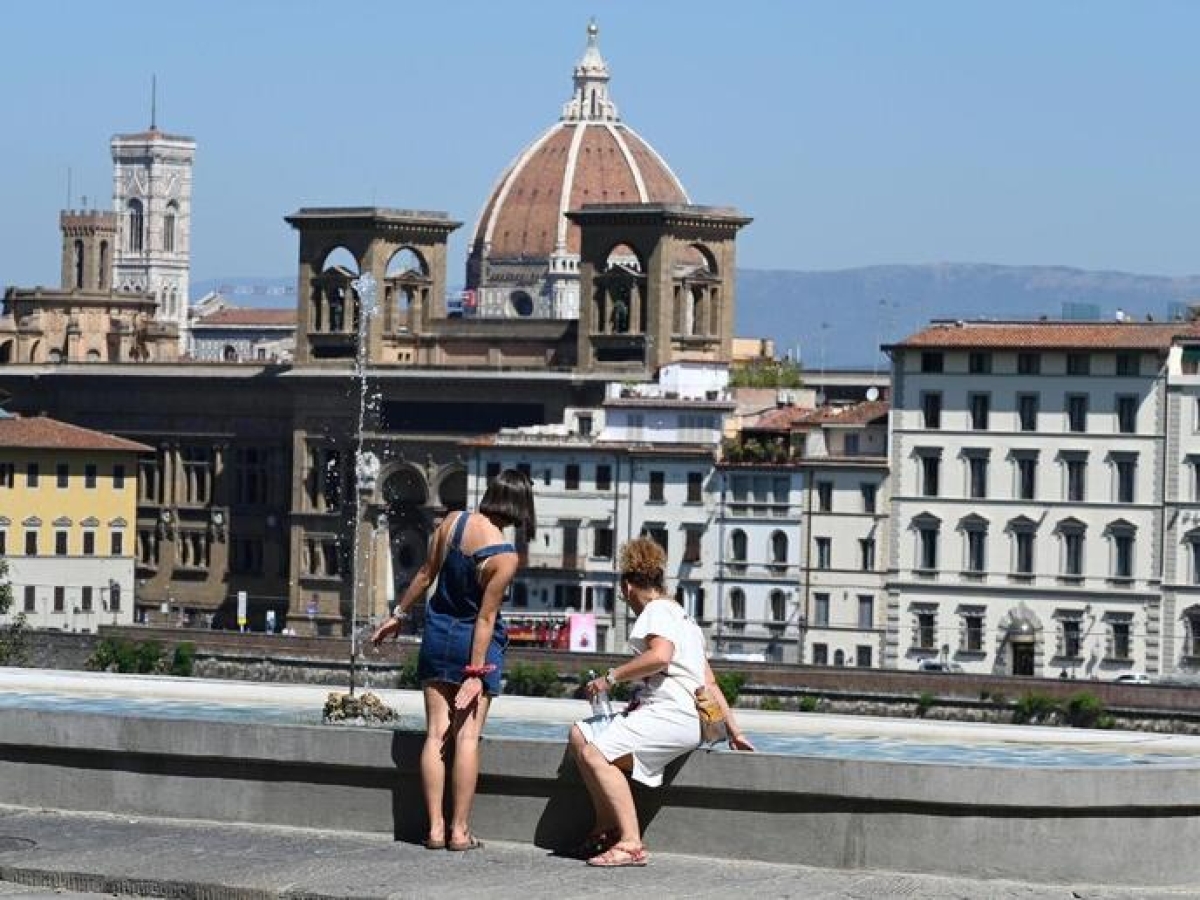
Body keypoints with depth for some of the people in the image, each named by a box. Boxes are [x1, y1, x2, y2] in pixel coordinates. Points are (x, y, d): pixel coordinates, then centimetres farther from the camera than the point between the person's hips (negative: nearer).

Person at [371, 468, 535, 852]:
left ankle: (436, 827, 4)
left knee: (436, 734, 5)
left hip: (438, 633, 4)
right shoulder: (504, 557, -20)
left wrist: (399, 614, 18)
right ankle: (459, 830, 0)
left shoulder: (452, 523, -7)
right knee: (467, 737, 0)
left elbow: (426, 574, 4)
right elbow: (486, 617, -18)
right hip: (476, 642, -4)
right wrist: (475, 673, -14)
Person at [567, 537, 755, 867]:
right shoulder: (683, 617, 29)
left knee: (595, 753, -23)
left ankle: (631, 843, -28)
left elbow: (660, 655, -23)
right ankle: (607, 828, 8)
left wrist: (611, 677, -15)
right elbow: (709, 683, 26)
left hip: (671, 715, -11)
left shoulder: (657, 610, -2)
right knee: (580, 734, 11)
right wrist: (734, 731, 25)